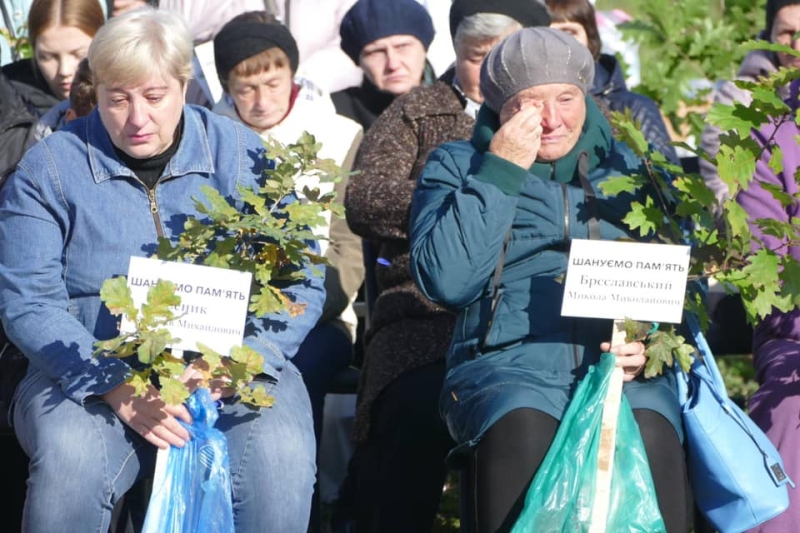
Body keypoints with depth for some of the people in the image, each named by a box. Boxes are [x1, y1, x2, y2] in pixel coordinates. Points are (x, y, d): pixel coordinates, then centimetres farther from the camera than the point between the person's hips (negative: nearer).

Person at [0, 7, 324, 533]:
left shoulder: (240, 154, 5)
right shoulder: (51, 167, 2)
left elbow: (301, 283, 2)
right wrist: (117, 390, -21)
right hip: (90, 372, -1)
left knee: (279, 459, -30)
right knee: (71, 459, -34)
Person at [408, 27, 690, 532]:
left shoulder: (628, 169, 21)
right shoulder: (457, 166, 15)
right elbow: (446, 281, -2)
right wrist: (500, 173, -4)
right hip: (508, 362, -1)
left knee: (646, 433, -34)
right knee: (523, 429, -37)